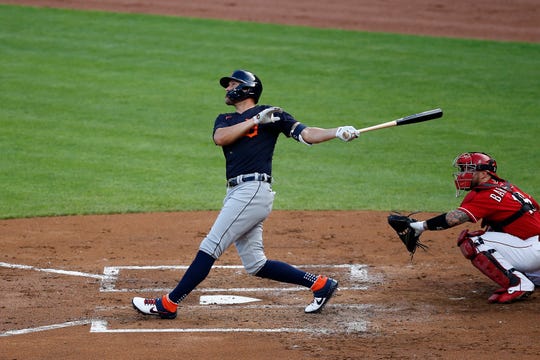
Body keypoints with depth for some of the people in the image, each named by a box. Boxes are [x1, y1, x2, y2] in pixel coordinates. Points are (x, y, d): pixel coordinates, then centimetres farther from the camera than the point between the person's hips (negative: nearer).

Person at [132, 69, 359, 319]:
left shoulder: (270, 113, 3)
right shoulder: (225, 120, 23)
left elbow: (306, 134, -4)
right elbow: (220, 138, 0)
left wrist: (338, 132, -19)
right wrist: (255, 121, -8)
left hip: (254, 190, -8)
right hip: (236, 194, 8)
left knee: (210, 247, -9)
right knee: (255, 265, 7)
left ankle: (168, 304, -6)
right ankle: (319, 284, 16)